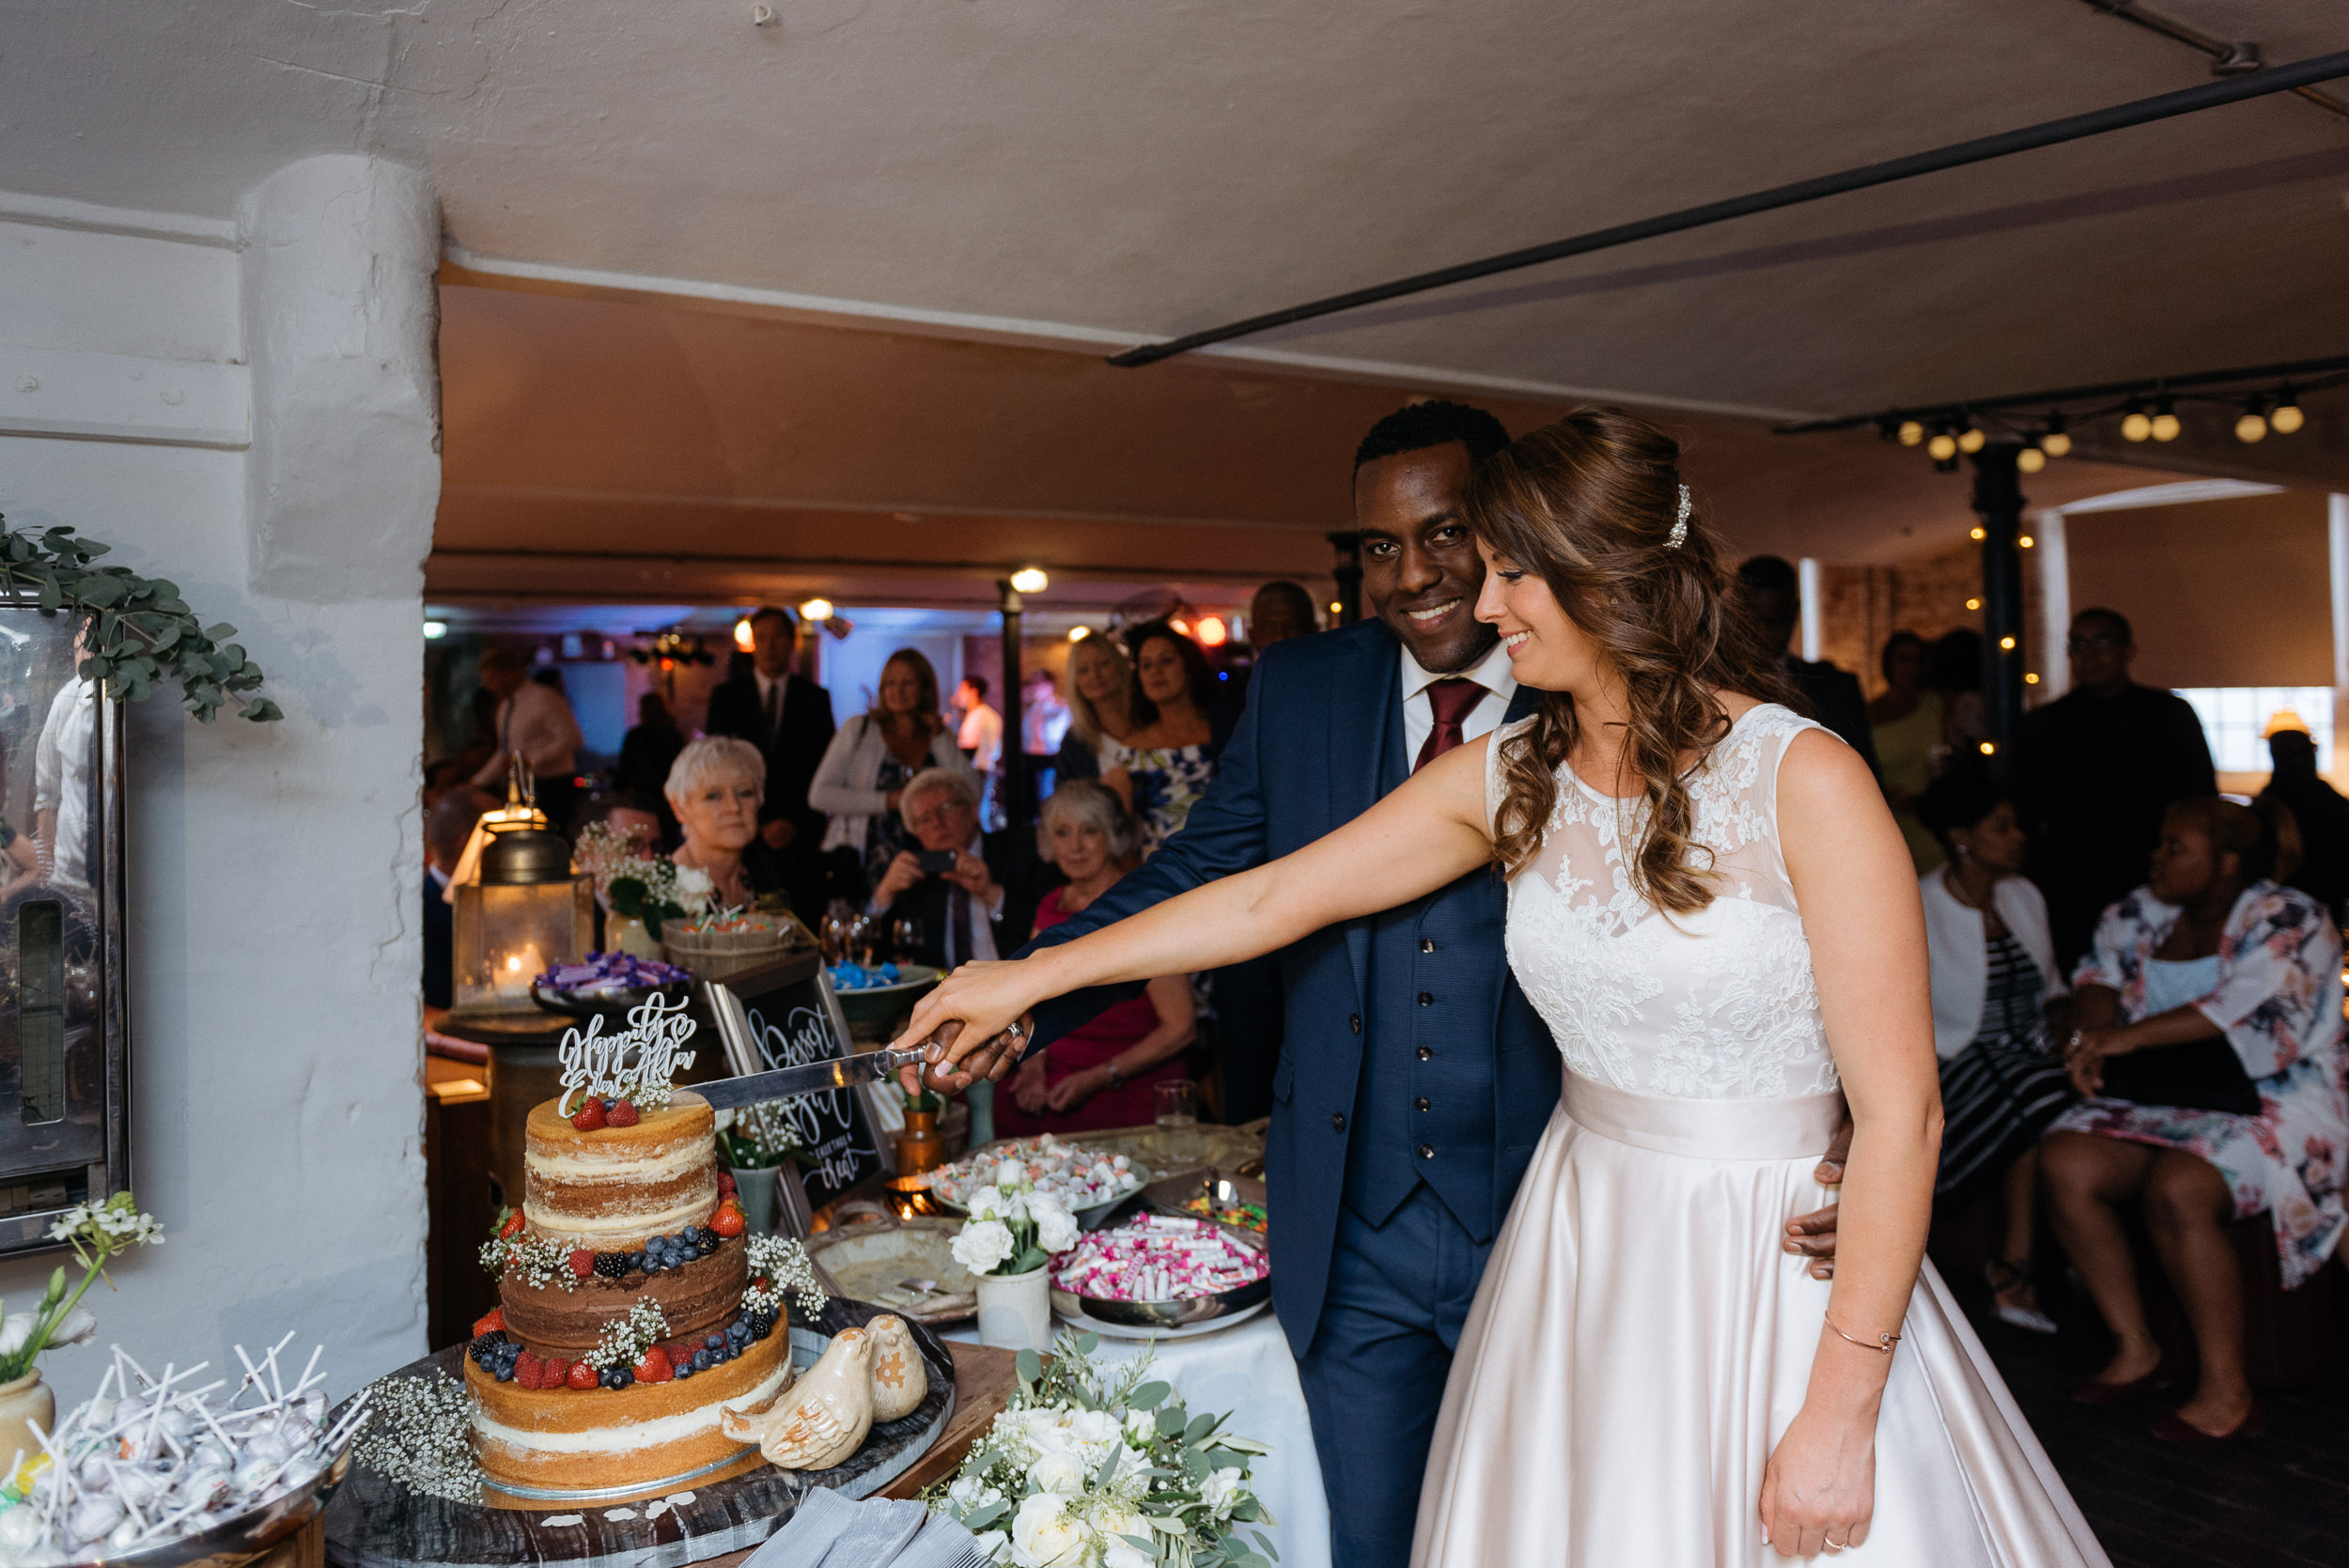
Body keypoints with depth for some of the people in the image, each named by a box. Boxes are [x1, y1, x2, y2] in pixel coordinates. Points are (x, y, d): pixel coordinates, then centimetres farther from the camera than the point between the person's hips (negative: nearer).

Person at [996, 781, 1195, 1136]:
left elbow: (1181, 1027, -11)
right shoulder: (1051, 907, 11)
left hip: (1131, 1089, -6)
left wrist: (1099, 1078, -15)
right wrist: (1035, 1063, 0)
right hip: (1058, 1076, 6)